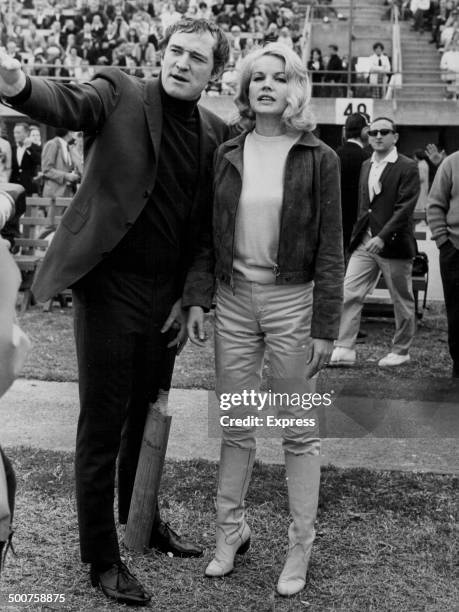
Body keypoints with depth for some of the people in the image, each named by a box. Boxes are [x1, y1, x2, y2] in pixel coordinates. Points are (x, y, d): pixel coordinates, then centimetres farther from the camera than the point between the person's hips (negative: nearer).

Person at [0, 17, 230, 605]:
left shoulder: (216, 133, 8)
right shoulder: (118, 93, -4)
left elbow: (209, 226, 9)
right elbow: (69, 103, -25)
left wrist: (192, 298, 2)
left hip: (165, 295, 5)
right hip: (110, 286, -4)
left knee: (149, 416, 18)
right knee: (102, 425, 4)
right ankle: (101, 557, 19)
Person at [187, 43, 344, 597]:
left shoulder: (318, 159, -3)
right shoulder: (227, 155, 7)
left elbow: (330, 248, -5)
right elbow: (209, 233, 11)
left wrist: (324, 326, -9)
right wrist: (196, 298, 4)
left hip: (291, 299, -3)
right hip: (233, 299, 3)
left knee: (299, 431, 6)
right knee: (235, 426, 11)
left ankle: (299, 548, 20)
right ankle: (230, 531, 28)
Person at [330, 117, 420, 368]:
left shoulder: (407, 168, -7)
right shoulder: (366, 166, 13)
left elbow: (405, 208, -16)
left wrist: (382, 237, -25)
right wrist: (358, 234, 10)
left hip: (393, 244, -5)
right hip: (364, 243, 6)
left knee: (402, 302, 8)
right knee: (348, 294, -5)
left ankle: (400, 351, 23)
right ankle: (344, 351, -2)